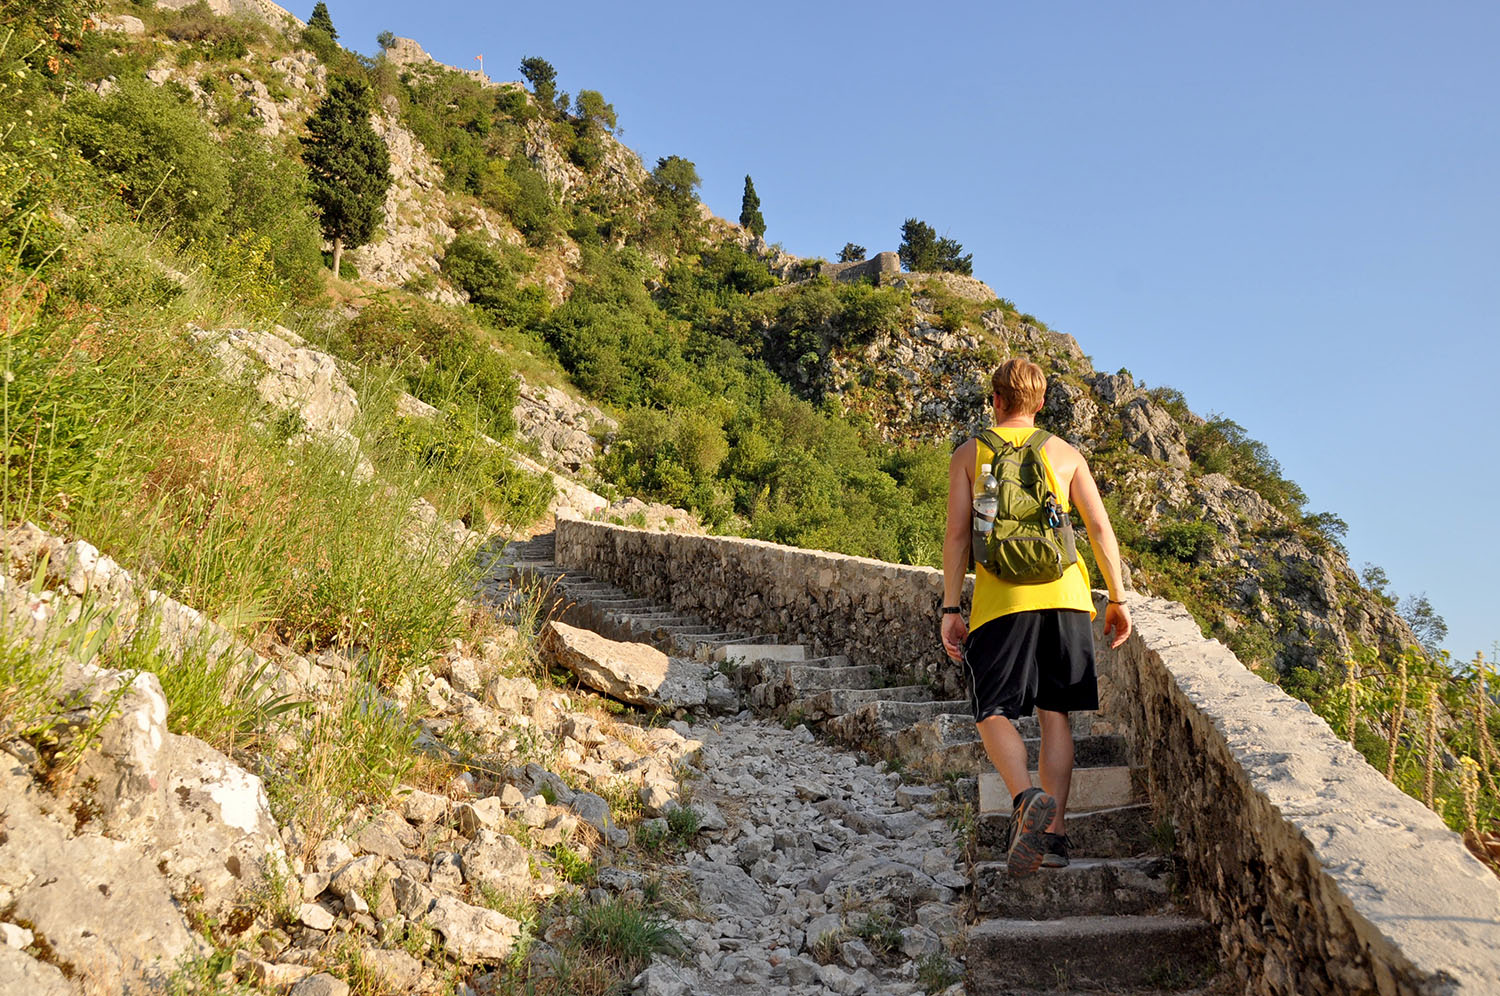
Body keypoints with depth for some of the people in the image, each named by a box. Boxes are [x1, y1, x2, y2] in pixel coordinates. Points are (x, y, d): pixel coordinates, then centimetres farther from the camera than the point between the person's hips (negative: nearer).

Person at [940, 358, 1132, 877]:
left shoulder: (969, 454, 7)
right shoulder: (1066, 453, 12)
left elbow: (957, 535, 0)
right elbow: (1101, 529, 7)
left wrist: (950, 608, 1)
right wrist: (1118, 598, 12)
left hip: (1002, 599, -2)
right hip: (1064, 593, 3)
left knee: (993, 713, 3)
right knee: (1054, 713, 9)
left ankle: (1027, 799, -22)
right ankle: (1054, 831, 6)